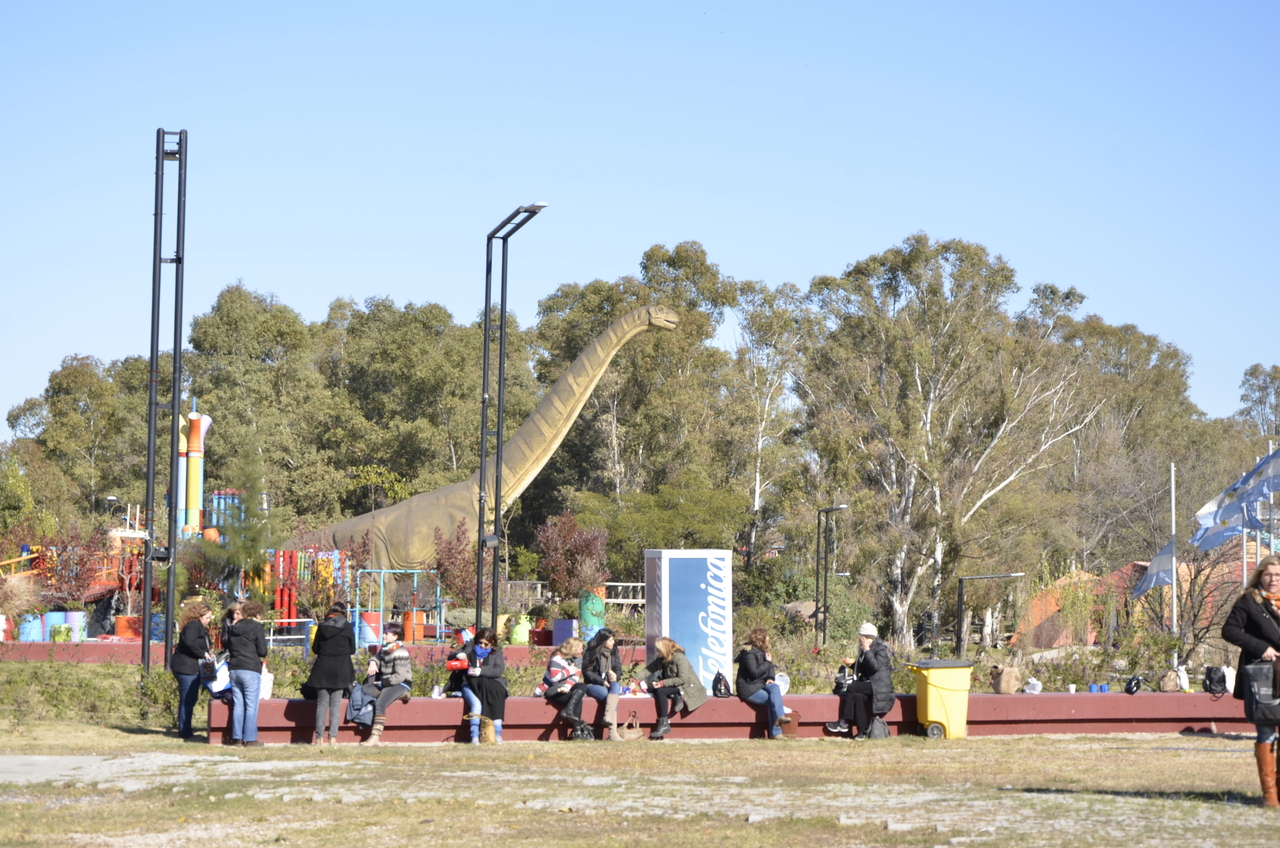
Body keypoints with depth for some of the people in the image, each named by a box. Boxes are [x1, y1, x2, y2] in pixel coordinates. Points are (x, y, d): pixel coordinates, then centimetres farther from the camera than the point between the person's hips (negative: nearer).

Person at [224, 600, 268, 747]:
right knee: (251, 706, -2)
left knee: (237, 705, 10)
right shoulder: (256, 627, -6)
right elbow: (263, 651, -8)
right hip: (250, 670, -6)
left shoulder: (233, 628, 10)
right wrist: (261, 657, 13)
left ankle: (236, 737, 10)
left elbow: (226, 646, 17)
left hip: (233, 669, 6)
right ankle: (250, 739, -3)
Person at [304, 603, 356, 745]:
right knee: (336, 704, 2)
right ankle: (332, 737, -3)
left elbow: (315, 648, 6)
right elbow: (352, 650, 4)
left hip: (323, 669, 1)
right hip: (341, 669, -1)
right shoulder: (347, 627, -2)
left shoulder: (322, 626, 1)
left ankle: (319, 737, 2)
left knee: (322, 703, 6)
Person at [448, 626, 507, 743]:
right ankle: (474, 737, -34)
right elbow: (451, 657, 14)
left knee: (495, 702, -31)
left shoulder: (497, 652, 12)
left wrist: (480, 671, -17)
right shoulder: (469, 648, 14)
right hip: (469, 684, 0)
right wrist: (458, 655, -11)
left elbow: (499, 670, -3)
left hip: (489, 685, 1)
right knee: (476, 704, -31)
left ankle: (497, 734, -29)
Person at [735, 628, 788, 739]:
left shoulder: (762, 651, 15)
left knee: (775, 687, -23)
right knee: (771, 699, -24)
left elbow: (771, 667, 19)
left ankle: (779, 717, -36)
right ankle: (775, 733, -24)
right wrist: (768, 663, -14)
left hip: (760, 685, 8)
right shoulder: (749, 653, -15)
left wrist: (771, 678, -3)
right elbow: (755, 672, -24)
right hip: (748, 688, -8)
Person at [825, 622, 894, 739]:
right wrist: (852, 663, 6)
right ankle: (862, 731, -26)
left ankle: (844, 723, -19)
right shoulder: (863, 649, 16)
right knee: (857, 696, -26)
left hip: (879, 685, -7)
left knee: (852, 688, -24)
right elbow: (862, 670, 25)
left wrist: (867, 651, -24)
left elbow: (876, 666, -24)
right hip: (868, 684, 7)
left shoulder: (880, 648, -8)